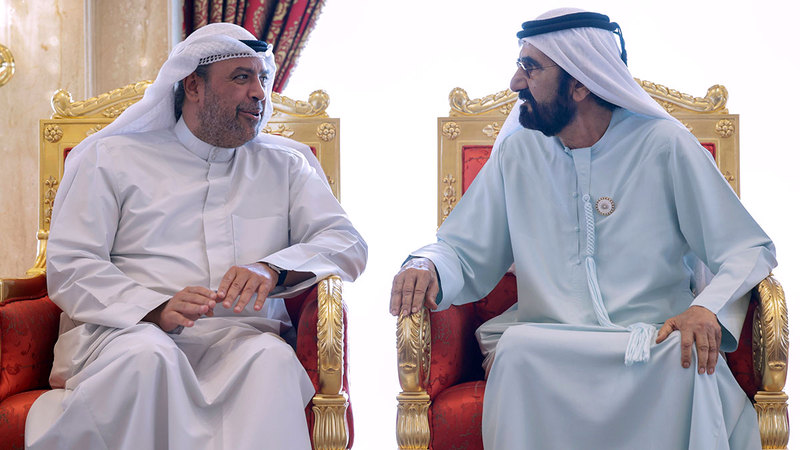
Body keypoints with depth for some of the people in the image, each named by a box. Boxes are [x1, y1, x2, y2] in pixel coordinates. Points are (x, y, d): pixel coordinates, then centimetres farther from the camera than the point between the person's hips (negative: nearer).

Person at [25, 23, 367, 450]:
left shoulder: (284, 166, 23)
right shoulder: (111, 158, 14)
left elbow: (346, 242, 11)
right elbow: (70, 266, 3)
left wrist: (272, 268, -11)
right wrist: (155, 310, -16)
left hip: (242, 337, 1)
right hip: (129, 330, -1)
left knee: (271, 358, -34)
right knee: (148, 356, -37)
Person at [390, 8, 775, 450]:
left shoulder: (663, 145, 3)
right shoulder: (517, 153, 11)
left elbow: (748, 249, 3)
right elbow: (462, 253, 15)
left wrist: (710, 307, -19)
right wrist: (427, 267, -10)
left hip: (655, 345, -1)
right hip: (544, 350, 2)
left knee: (693, 361, -35)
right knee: (515, 349, -34)